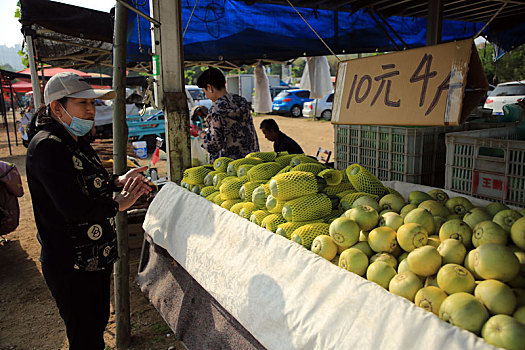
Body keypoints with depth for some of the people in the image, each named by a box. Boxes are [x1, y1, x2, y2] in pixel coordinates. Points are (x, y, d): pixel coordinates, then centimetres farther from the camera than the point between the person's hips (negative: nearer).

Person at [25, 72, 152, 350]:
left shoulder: (77, 140, 9)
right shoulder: (46, 147, -21)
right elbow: (72, 206, -30)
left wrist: (117, 181, 1)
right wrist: (118, 205, -17)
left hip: (97, 258, 9)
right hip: (71, 267, -9)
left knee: (98, 322, 24)